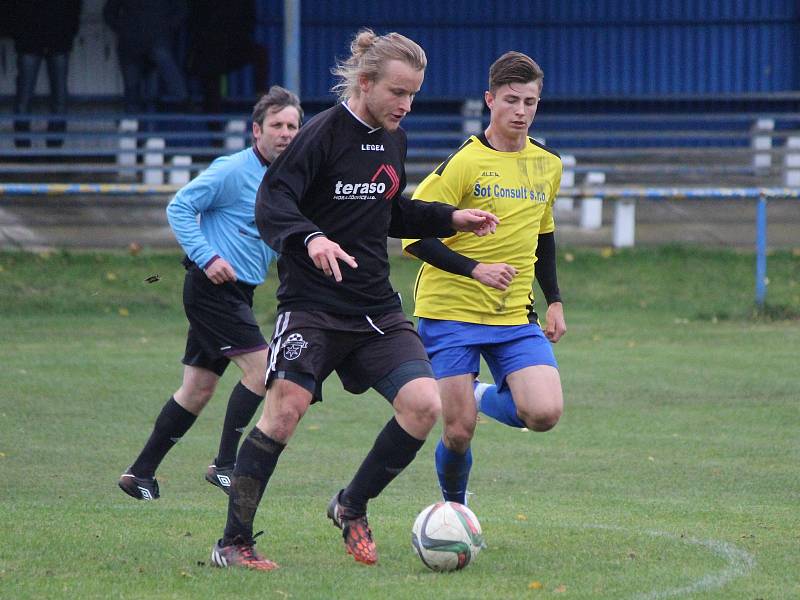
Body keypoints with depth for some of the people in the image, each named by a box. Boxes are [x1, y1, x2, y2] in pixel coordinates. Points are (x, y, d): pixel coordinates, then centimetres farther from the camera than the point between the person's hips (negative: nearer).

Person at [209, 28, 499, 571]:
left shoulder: (394, 138, 11)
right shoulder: (325, 133, -12)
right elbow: (272, 201, -20)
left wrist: (450, 218, 15)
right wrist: (310, 239, -38)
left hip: (376, 309, 6)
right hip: (312, 304, -6)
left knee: (424, 404, -10)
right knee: (285, 409, -17)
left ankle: (352, 507, 11)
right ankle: (233, 543, -5)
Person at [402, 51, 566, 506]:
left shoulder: (548, 165, 9)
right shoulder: (464, 162, -10)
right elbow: (413, 232, -12)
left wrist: (554, 300, 17)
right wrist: (475, 269, -21)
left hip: (516, 315, 4)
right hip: (452, 310, -4)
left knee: (545, 413, -17)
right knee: (459, 431, -7)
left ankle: (485, 398, 16)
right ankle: (454, 510, 22)